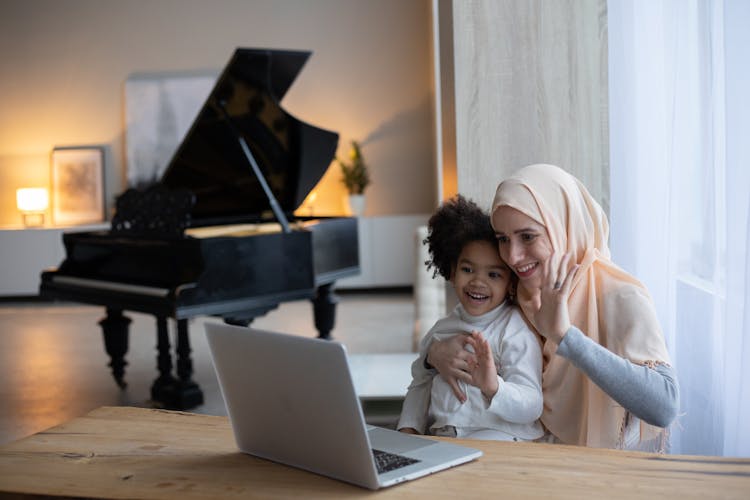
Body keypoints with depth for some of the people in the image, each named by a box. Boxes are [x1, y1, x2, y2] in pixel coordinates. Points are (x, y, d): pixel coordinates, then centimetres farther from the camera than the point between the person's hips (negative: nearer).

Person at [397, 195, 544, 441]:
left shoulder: (516, 331, -5)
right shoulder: (442, 329, 16)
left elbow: (532, 407, -13)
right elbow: (420, 386, 23)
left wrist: (493, 388, -33)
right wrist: (409, 428, 5)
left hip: (498, 439, -6)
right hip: (438, 438, 6)